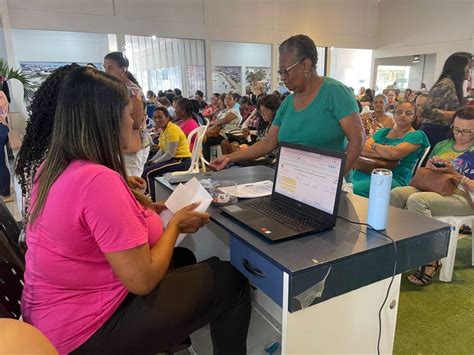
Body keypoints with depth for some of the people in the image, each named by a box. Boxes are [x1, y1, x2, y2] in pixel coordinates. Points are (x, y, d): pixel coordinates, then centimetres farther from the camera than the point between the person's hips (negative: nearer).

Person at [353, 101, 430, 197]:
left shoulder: (417, 135, 6)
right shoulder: (383, 132, 22)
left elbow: (394, 154, -13)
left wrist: (374, 145, 4)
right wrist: (384, 153, -8)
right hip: (366, 172, 5)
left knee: (355, 189, -35)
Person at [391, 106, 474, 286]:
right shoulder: (442, 145, 21)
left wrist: (452, 172, -12)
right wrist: (431, 166, 2)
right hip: (431, 188, 6)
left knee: (416, 200, -33)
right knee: (396, 193, -23)